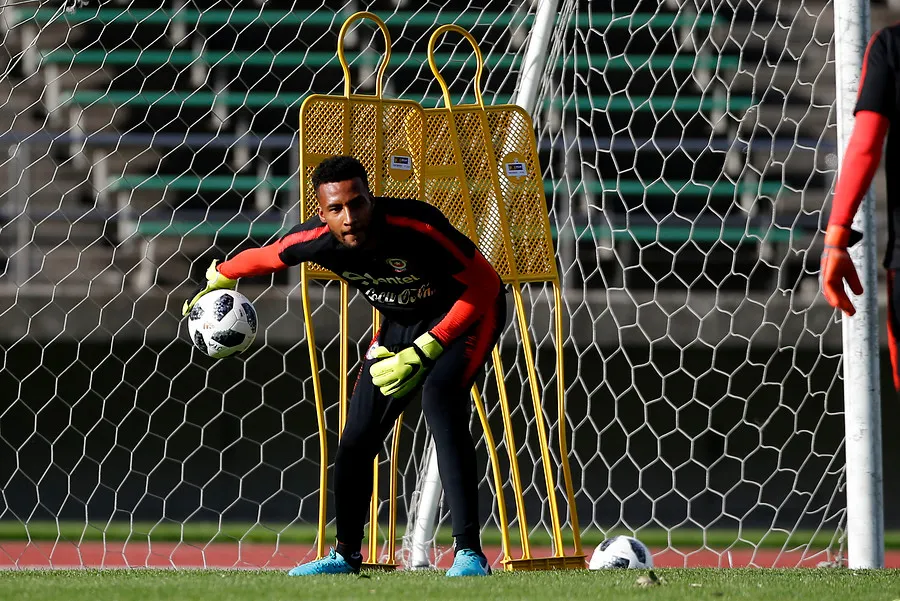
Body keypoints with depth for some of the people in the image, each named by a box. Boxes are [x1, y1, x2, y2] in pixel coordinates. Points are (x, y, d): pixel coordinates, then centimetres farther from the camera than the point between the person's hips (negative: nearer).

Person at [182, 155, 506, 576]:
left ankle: (469, 552, -33)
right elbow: (263, 258, 2)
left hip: (467, 312, -5)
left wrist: (425, 352, -29)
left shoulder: (417, 227, -37)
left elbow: (485, 285, -26)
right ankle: (346, 554, 30)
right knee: (357, 438, 4)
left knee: (439, 396, -32)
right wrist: (217, 279, 19)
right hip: (401, 323, 5)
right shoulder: (315, 240, -23)